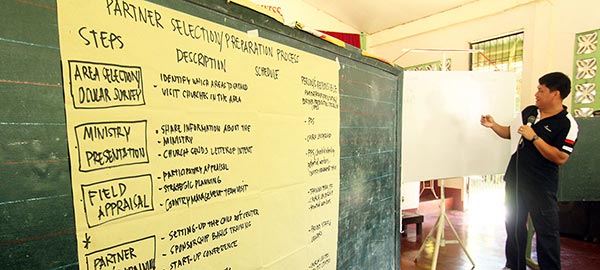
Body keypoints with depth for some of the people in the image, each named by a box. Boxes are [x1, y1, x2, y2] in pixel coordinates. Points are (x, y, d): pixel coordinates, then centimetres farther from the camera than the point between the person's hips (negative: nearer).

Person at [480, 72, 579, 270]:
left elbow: (560, 158, -20)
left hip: (541, 187, -6)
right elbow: (510, 133, 17)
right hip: (515, 179, 7)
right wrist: (493, 125, 1)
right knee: (514, 225, 17)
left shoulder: (567, 124, -13)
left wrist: (533, 137, -22)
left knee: (546, 231, 5)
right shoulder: (529, 111, 6)